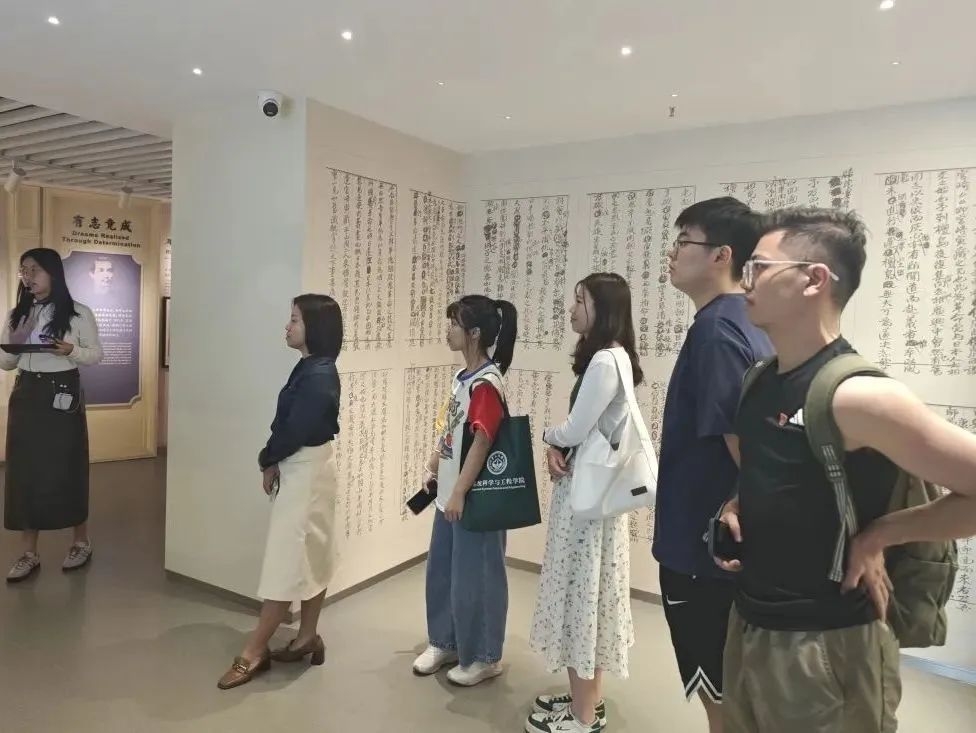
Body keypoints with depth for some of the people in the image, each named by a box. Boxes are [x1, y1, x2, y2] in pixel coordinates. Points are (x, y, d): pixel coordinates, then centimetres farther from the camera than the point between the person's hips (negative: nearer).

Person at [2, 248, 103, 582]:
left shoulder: (78, 313, -3)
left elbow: (96, 354, 0)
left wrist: (70, 350, -19)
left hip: (63, 394, -4)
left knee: (67, 470, 2)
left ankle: (82, 542, 19)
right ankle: (29, 553, 14)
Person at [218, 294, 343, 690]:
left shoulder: (319, 375, -22)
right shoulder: (309, 368, 8)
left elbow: (295, 430, -21)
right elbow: (288, 424, 11)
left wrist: (267, 461, -4)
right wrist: (275, 463, 0)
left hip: (306, 472, -10)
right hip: (301, 469, 10)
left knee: (287, 559, -1)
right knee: (309, 555, 15)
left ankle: (254, 652, 9)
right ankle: (308, 637, 27)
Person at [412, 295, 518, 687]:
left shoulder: (487, 383, -19)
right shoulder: (462, 377, 8)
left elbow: (482, 441, -22)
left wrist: (460, 492, -21)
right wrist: (432, 469, 20)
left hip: (473, 498, -9)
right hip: (449, 492, 9)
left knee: (474, 578, 6)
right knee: (440, 571, 19)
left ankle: (484, 657, 24)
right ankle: (445, 642, 38)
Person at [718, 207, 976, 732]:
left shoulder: (858, 396, -22)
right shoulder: (760, 381, 1)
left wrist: (878, 535, -16)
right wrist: (735, 509, 1)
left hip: (825, 648, -7)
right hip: (748, 626, 7)